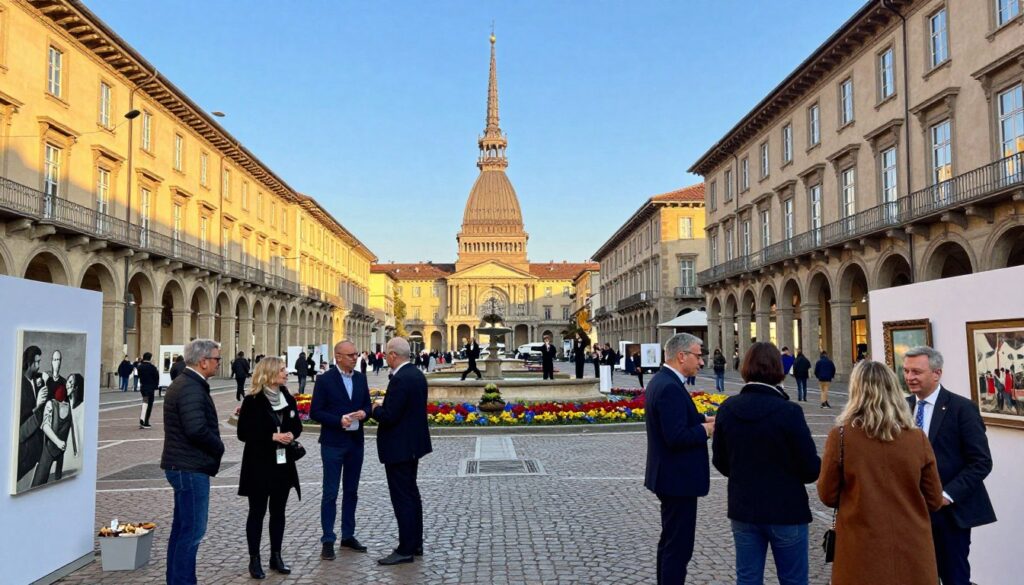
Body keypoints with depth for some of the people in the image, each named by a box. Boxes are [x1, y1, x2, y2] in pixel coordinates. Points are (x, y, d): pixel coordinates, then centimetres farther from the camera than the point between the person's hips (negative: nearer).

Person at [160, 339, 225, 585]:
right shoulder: (191, 388, -19)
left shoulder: (183, 383, 14)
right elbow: (197, 429, -28)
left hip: (183, 466, 11)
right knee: (193, 530, -5)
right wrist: (219, 447, -12)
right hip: (191, 468, -11)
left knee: (183, 527, 18)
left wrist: (215, 447, 8)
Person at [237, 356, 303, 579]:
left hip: (283, 463, 5)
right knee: (257, 512, 4)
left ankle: (276, 556, 22)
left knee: (278, 512, 12)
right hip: (259, 464, -5)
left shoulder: (288, 398, 6)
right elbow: (243, 433, -14)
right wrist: (272, 437, -21)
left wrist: (291, 434, -9)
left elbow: (297, 425, 14)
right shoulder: (252, 401, -11)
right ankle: (254, 560, 14)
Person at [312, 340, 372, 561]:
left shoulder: (360, 378, 6)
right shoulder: (325, 380, -10)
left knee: (351, 491, 14)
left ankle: (348, 535, 25)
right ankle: (328, 540, 9)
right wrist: (339, 420, -21)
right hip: (333, 443, -5)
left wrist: (363, 413, -10)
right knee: (330, 493, 0)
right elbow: (315, 412, -10)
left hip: (355, 442, 5)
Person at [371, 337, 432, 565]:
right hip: (413, 444, 10)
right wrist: (385, 406, 10)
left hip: (399, 448, -10)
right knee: (411, 494, 18)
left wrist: (376, 409, -6)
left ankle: (405, 550, 7)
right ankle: (415, 543, 28)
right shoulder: (417, 374, 8)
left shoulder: (400, 380, -23)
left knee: (402, 498, -2)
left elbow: (389, 417, -25)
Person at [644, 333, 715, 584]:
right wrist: (705, 430, -13)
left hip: (670, 477, 11)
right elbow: (676, 437, -29)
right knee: (678, 546, -2)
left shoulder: (662, 380, 9)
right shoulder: (670, 387, -23)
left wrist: (703, 419, 4)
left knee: (670, 541, 23)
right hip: (678, 479, -11)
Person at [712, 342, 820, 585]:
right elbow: (811, 469, -13)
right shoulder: (789, 412, -18)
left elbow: (720, 461, 3)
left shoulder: (727, 409, -6)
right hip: (786, 511, -3)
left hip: (742, 511, 4)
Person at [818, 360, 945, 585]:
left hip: (863, 553, -2)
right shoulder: (917, 438, -6)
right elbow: (934, 501, 3)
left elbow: (827, 496, -4)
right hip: (912, 552, 2)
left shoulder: (841, 436, -13)